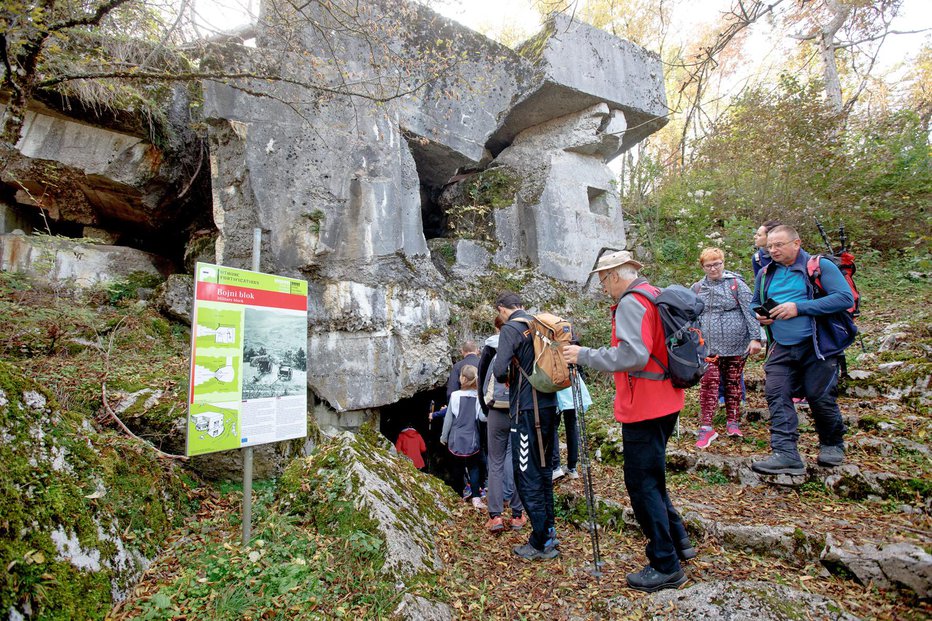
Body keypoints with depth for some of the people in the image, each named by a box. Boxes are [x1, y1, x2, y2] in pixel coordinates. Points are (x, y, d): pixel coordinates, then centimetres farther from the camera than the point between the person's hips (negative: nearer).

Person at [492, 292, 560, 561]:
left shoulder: (510, 329, -11)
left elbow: (499, 370, -22)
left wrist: (505, 379, -1)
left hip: (526, 409, -8)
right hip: (548, 405, 8)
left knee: (527, 474, 2)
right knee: (543, 468, 19)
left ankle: (542, 543, 9)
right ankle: (548, 530, 29)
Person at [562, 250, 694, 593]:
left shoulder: (631, 303, -17)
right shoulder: (654, 295, 14)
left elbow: (632, 355, -28)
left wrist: (584, 355, -21)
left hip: (643, 408, -10)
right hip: (665, 402, 10)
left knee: (642, 483, 0)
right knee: (652, 475, 23)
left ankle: (666, 566, 10)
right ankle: (677, 541, 34)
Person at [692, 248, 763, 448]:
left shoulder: (736, 284, -1)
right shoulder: (697, 288, 7)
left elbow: (750, 311, -4)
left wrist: (755, 338, -11)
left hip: (736, 344, -1)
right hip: (709, 346, 1)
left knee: (733, 383, 10)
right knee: (708, 383, -8)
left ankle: (733, 422, 26)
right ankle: (706, 427, -5)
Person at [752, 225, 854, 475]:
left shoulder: (819, 266, -8)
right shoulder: (765, 274, 9)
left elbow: (845, 297, -19)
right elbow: (755, 303, 23)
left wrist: (799, 308, -26)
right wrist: (758, 315, -2)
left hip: (817, 347, -4)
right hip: (782, 348, 5)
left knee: (820, 398, 3)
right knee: (776, 395, -8)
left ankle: (832, 445, 30)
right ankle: (785, 454, -9)